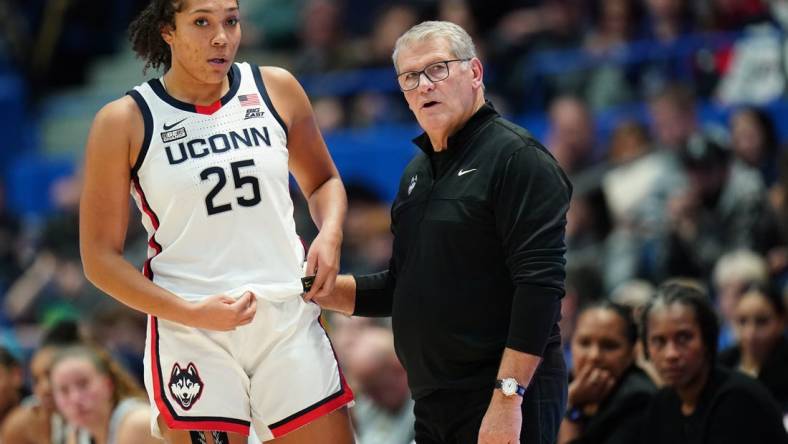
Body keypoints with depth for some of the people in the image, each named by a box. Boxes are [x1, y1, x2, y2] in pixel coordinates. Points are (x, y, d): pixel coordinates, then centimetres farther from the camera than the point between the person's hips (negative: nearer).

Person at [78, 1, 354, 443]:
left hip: (290, 321, 3)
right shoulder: (124, 122, -4)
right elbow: (101, 258, -2)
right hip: (192, 337, -3)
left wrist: (330, 235, -1)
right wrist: (192, 314, -15)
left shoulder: (276, 90, 5)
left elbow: (323, 181, 22)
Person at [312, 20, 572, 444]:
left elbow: (539, 285, -18)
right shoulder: (417, 171, 17)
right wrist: (315, 289, 11)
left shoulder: (516, 156, -10)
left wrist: (508, 396, -24)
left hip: (504, 408, -8)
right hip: (432, 406, 8)